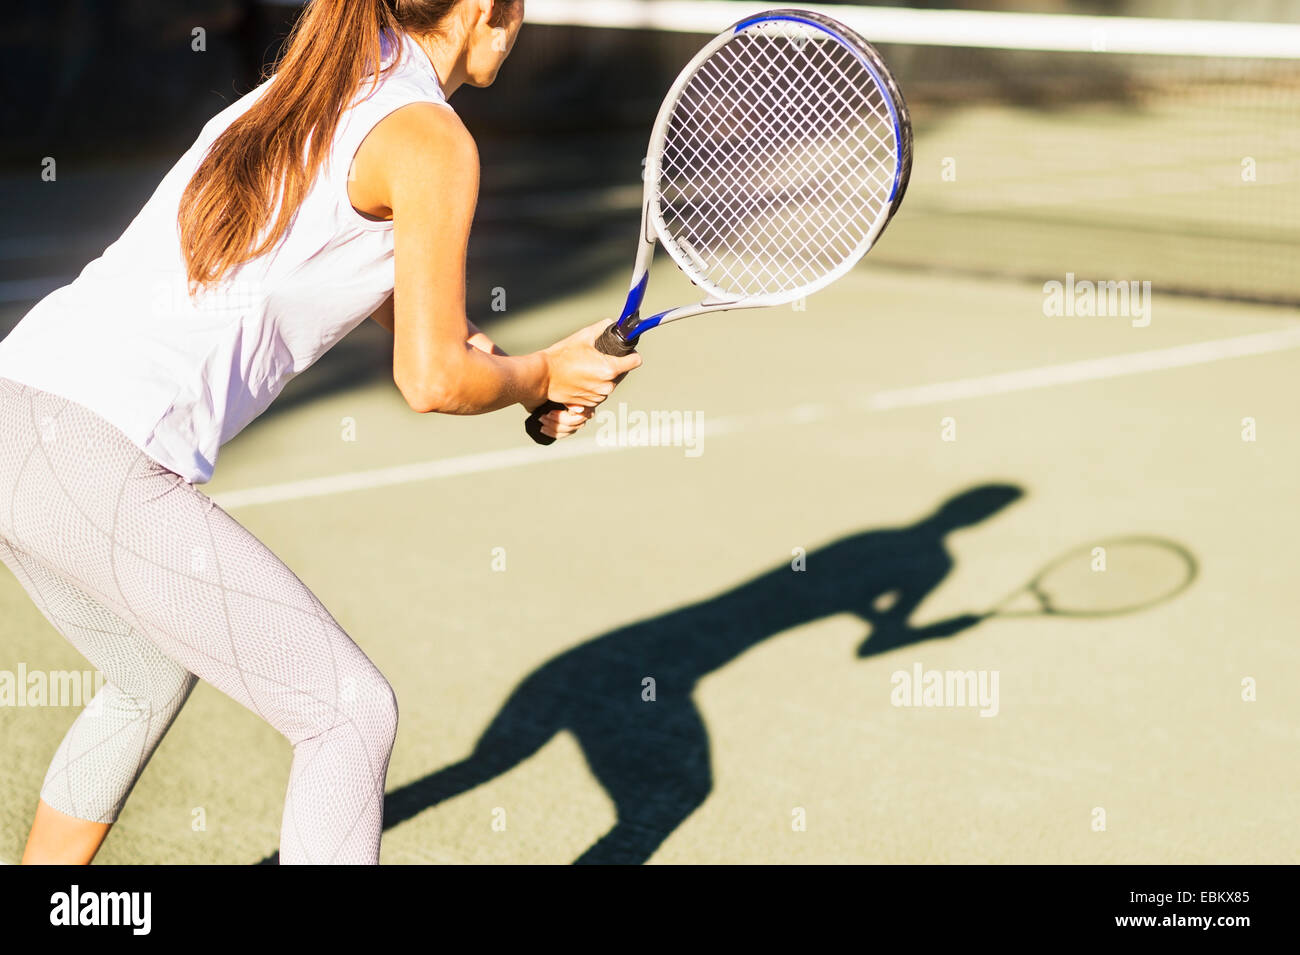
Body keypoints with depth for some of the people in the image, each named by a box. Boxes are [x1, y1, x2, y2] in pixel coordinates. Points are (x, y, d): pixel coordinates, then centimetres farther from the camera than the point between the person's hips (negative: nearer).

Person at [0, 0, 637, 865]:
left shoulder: (302, 92, 21)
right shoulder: (433, 140, -6)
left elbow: (390, 284, 35)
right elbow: (431, 381, -7)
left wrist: (529, 377, 23)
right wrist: (546, 375, 13)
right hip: (96, 463, -9)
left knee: (153, 681, 32)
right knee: (352, 712, 2)